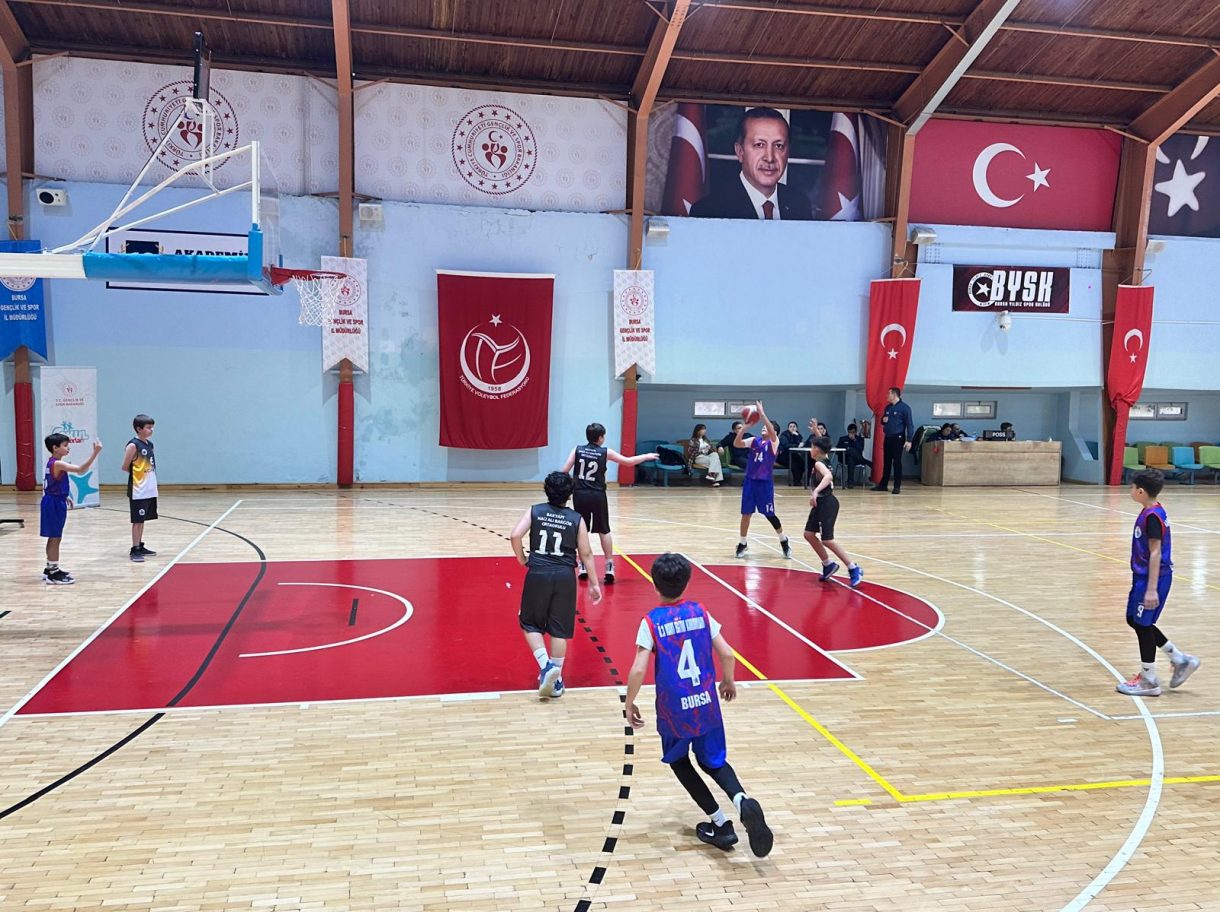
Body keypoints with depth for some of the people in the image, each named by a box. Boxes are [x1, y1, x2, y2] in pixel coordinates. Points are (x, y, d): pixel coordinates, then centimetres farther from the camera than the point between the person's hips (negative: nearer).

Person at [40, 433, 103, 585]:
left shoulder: (52, 463, 12)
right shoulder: (58, 464, -20)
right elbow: (81, 470, -31)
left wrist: (65, 496, 21)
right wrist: (95, 452, -34)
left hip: (54, 502, 10)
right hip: (54, 503, -10)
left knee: (54, 538, 17)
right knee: (55, 538, -4)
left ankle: (50, 569, 27)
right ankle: (53, 574, 0)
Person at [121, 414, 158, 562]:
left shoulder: (149, 444, 10)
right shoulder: (133, 445, -12)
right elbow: (125, 467, -9)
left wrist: (144, 474, 4)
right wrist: (137, 473, 2)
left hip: (150, 490, 7)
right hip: (138, 491, -7)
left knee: (142, 519, 14)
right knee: (137, 520, -4)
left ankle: (140, 546, 22)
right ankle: (135, 550, 1)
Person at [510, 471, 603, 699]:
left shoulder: (535, 511, 1)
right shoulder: (576, 519, 1)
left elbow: (515, 536, -11)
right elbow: (586, 554, 3)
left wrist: (522, 559, 6)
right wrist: (594, 583, 10)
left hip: (538, 574, 0)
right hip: (564, 577, 1)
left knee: (530, 624, 16)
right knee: (559, 630, 9)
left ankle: (546, 666, -2)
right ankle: (556, 680, 16)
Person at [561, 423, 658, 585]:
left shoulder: (577, 450, 3)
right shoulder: (605, 452, -1)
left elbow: (564, 471, -3)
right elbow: (628, 461, 4)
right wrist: (646, 456, 18)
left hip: (580, 494, 2)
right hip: (597, 495, -1)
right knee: (604, 530, 10)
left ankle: (583, 566, 15)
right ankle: (609, 566, 8)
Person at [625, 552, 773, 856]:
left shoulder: (651, 621, -11)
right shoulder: (700, 613, -1)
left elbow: (638, 670, -18)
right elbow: (727, 654, -2)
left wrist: (630, 704, -3)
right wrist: (729, 682, 17)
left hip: (673, 709, -3)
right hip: (706, 704, 3)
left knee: (678, 761, 22)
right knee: (712, 760, 20)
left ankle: (720, 824, 16)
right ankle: (742, 799, -10)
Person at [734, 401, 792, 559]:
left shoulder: (774, 442, -3)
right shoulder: (754, 440, 7)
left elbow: (772, 431, -25)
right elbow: (736, 443, -7)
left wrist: (762, 413, -31)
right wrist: (745, 426, -19)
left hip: (765, 482, -3)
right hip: (750, 481, 4)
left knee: (769, 515, 2)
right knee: (746, 513, 6)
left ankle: (784, 541, 22)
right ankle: (743, 543, 20)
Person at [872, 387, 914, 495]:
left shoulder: (904, 407, -8)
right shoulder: (887, 407, 14)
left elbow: (909, 424, -11)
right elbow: (883, 421, 26)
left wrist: (909, 440, -17)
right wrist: (883, 420, 0)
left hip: (898, 438, -7)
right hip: (887, 438, 7)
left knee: (897, 462, -3)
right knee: (886, 462, 10)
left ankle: (897, 486, 2)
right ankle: (883, 484, 15)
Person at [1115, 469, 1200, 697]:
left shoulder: (1152, 516, -20)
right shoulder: (1151, 512, 9)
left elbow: (1155, 553, -22)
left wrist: (1152, 589, -23)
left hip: (1152, 578, -10)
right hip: (1143, 576, 10)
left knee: (1142, 625, 0)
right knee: (1134, 621, 16)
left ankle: (1149, 681, 12)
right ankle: (1180, 660, 24)